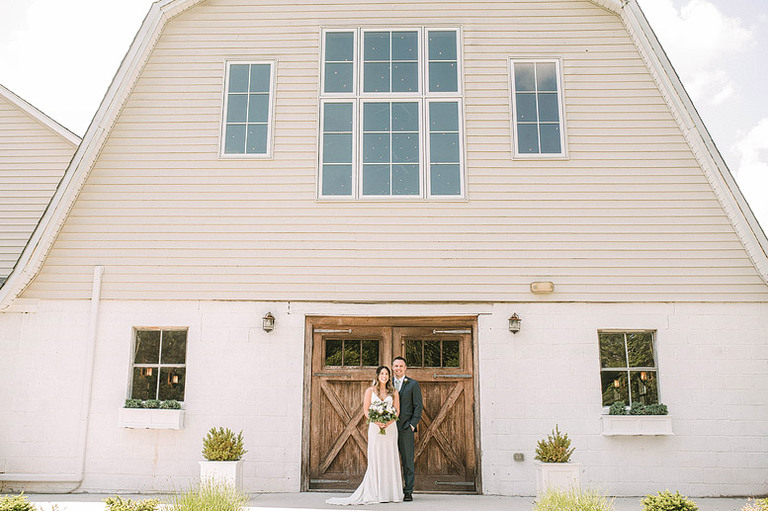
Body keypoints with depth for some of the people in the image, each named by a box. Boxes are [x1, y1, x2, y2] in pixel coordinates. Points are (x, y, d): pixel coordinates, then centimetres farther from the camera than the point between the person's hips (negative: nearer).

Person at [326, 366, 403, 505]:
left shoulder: (394, 392, 10)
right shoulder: (370, 390, 7)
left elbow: (397, 411, 5)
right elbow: (366, 410, 1)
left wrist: (388, 423, -12)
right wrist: (377, 422, -14)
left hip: (390, 428, 1)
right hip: (375, 427, -1)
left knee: (390, 458, 0)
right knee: (375, 458, -2)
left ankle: (390, 493, 6)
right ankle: (375, 493, 2)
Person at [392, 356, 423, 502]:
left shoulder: (413, 384, 5)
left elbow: (418, 406, 2)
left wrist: (413, 424, -7)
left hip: (405, 427, -3)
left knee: (408, 461, -1)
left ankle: (408, 491, 4)